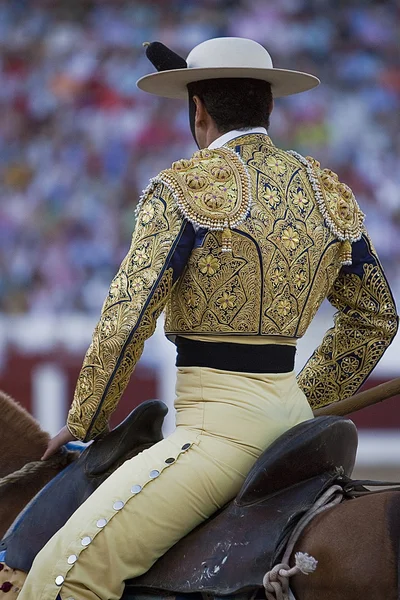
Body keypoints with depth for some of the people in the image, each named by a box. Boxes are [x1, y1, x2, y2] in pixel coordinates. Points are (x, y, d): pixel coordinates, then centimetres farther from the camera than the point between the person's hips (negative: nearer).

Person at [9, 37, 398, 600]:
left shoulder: (184, 188, -7)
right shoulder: (333, 195, 13)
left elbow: (125, 321, -11)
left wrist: (85, 421, 2)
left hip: (221, 422, -8)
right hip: (292, 412, 8)